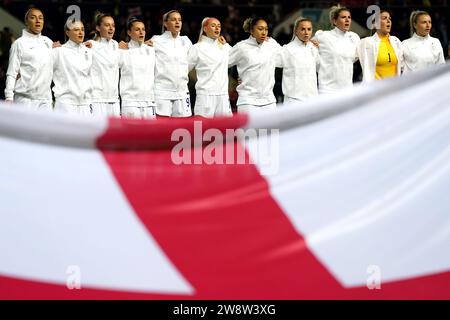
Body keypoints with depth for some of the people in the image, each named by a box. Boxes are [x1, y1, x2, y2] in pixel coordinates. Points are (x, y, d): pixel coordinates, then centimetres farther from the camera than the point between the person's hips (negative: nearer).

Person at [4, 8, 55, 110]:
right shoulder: (19, 43, 0)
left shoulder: (47, 41, 16)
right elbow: (11, 74, -3)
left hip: (45, 99, 5)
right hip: (25, 99, -5)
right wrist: (9, 98, -11)